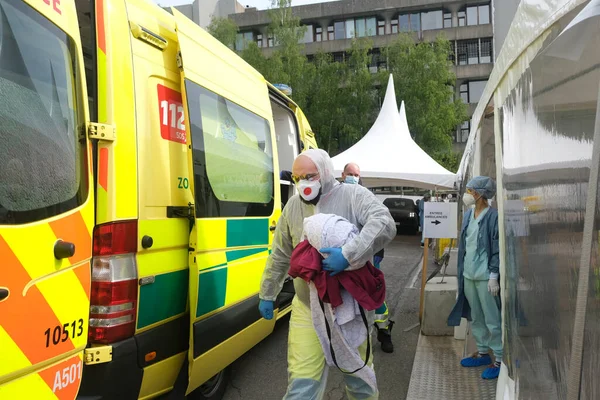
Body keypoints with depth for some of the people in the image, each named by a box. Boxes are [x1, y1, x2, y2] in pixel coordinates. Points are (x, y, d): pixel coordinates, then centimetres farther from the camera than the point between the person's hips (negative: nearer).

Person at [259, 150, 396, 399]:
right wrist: (267, 294, 18)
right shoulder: (293, 206, 3)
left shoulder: (353, 196, -10)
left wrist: (348, 254, -36)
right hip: (307, 309, 2)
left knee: (358, 375, 18)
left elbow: (385, 225, -27)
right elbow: (279, 256, 12)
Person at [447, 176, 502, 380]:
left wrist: (494, 276, -16)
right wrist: (462, 270, 15)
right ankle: (483, 352, 31)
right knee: (476, 317, 17)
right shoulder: (468, 214, 9)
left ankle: (500, 359, 14)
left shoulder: (493, 216, -13)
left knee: (492, 319, 2)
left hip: (485, 276, -7)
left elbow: (497, 249, -14)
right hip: (468, 274, 8)